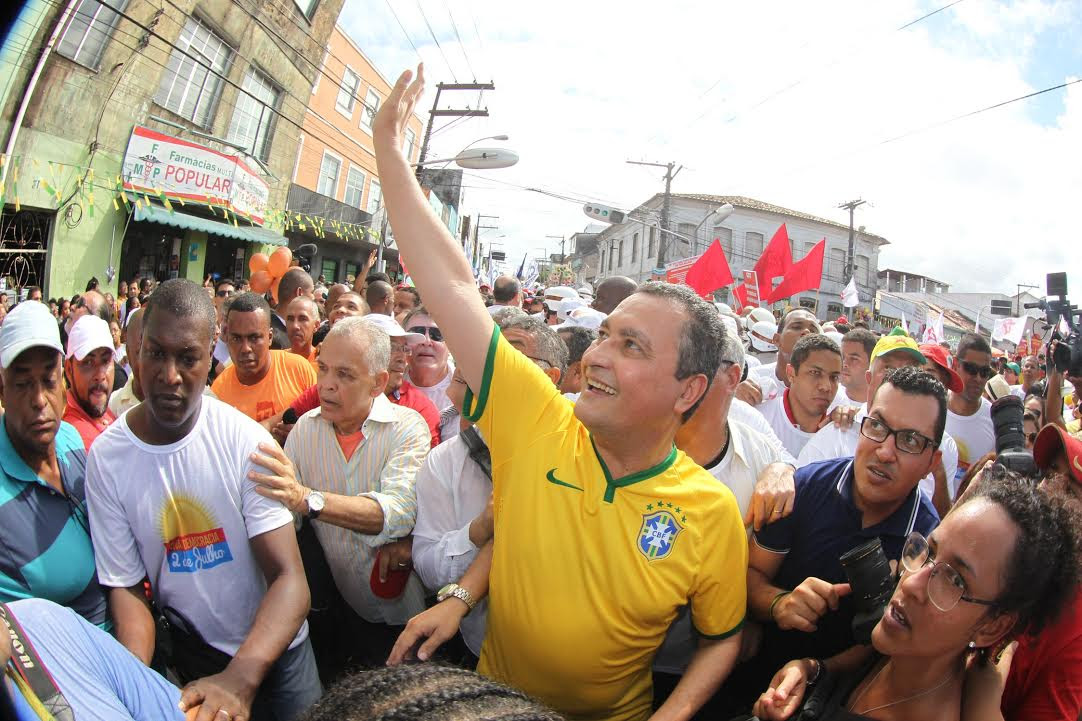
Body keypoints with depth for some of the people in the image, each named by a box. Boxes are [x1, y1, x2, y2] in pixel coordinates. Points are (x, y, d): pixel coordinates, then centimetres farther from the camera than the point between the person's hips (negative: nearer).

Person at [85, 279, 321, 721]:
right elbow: (125, 586, -7)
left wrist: (239, 678, -36)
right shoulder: (105, 457, -11)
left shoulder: (246, 440, -19)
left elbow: (290, 577, -22)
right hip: (191, 652, 1)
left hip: (275, 648, -1)